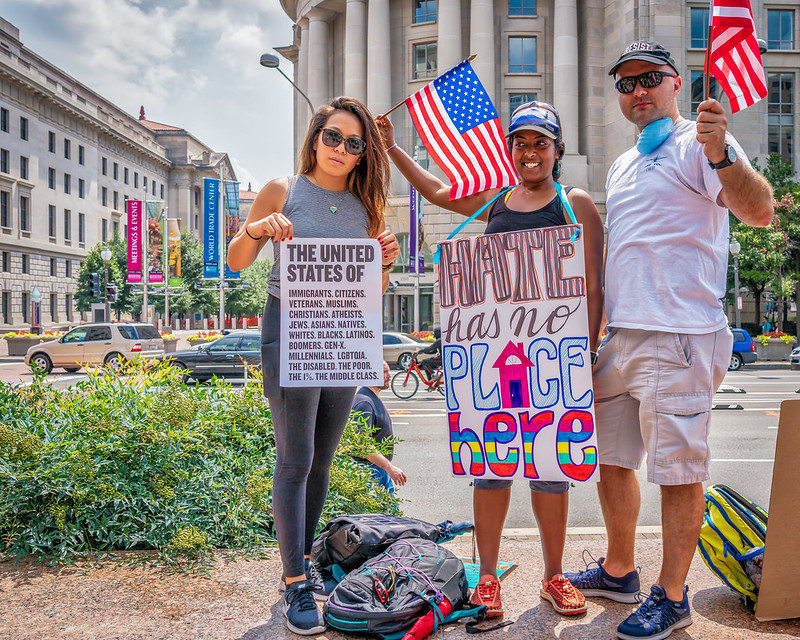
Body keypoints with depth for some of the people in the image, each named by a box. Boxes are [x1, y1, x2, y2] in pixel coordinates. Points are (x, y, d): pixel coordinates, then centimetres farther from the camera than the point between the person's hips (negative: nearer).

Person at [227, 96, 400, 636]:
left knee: (322, 460, 12)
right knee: (295, 460, -5)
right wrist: (254, 231, -20)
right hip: (290, 332, -4)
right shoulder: (283, 191, 0)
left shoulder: (365, 208, 11)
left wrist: (386, 262, -7)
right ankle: (295, 582, 6)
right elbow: (236, 263, 0)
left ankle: (305, 558, 28)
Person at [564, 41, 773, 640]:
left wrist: (720, 154, -38)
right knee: (610, 457, 16)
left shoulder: (701, 142, -4)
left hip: (679, 337, -8)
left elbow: (761, 212, -20)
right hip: (620, 337, 9)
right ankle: (619, 571, 34)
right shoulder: (622, 166, 20)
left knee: (678, 469, 1)